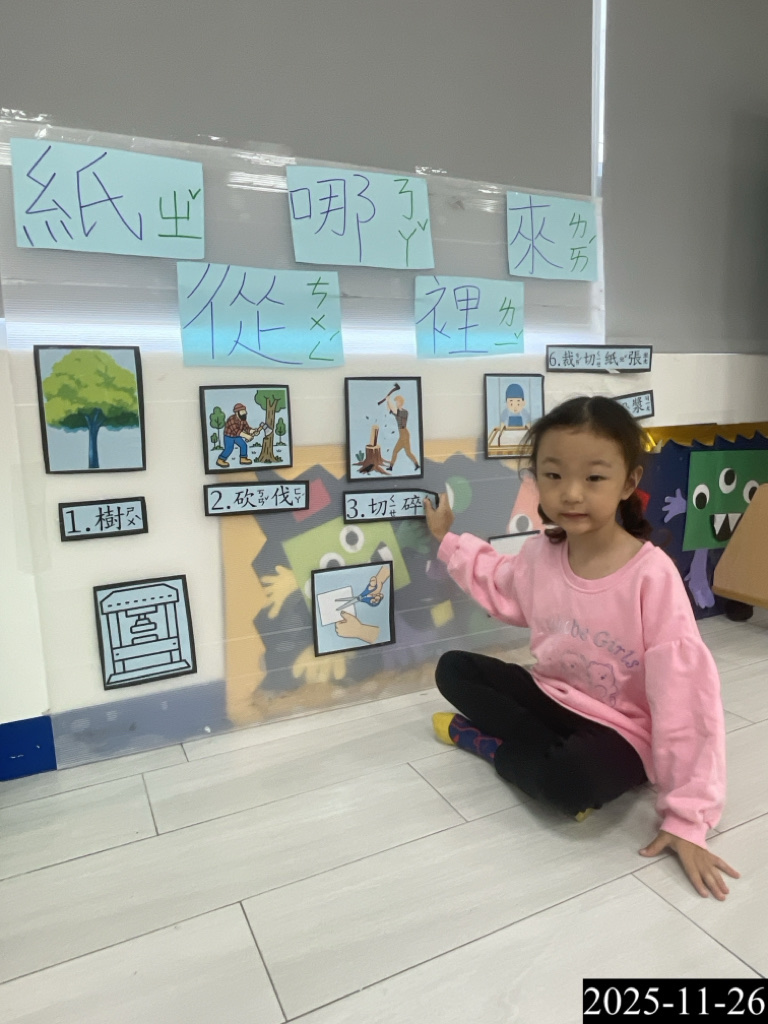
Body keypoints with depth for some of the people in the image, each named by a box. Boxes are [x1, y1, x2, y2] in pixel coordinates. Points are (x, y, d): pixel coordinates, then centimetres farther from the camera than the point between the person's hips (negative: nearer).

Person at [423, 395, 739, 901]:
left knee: (574, 779, -37)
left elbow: (685, 694, -26)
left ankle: (489, 741, -6)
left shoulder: (651, 575, -27)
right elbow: (504, 591, 16)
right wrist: (449, 540, 18)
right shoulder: (540, 553, -9)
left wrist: (687, 817, -25)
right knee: (454, 669, -5)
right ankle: (556, 755, -9)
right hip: (552, 697, 6)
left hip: (620, 730, -5)